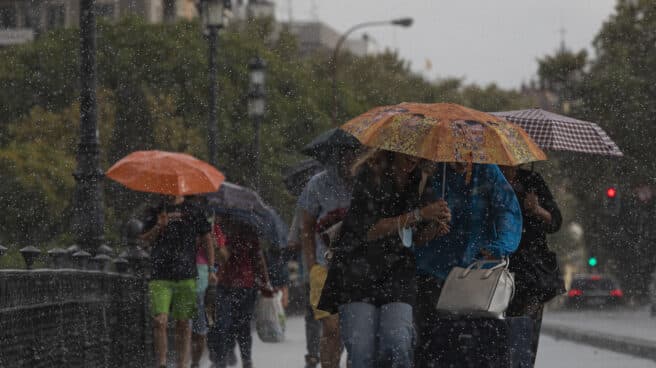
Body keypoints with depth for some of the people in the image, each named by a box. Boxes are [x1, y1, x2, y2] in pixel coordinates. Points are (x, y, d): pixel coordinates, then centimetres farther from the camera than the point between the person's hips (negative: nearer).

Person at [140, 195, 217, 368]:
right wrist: (158, 227, -12)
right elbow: (145, 240, 8)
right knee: (160, 321, -11)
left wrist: (211, 269, 0)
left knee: (183, 322, 2)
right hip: (160, 276, 0)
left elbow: (207, 240, 8)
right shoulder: (156, 212, 11)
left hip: (186, 276, 0)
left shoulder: (194, 211, 8)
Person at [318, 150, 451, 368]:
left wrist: (434, 229, -9)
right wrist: (419, 215, -21)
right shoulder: (369, 174, -8)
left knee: (397, 342, -20)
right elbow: (370, 230, -15)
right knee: (361, 348, -14)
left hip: (396, 270, 3)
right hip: (359, 267, -3)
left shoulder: (418, 180, 7)